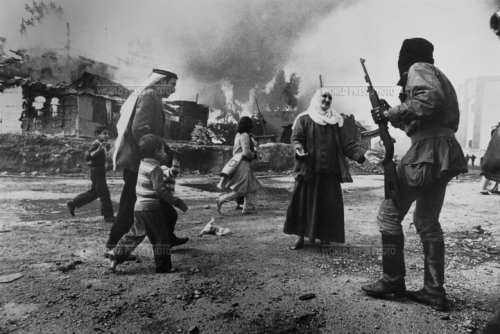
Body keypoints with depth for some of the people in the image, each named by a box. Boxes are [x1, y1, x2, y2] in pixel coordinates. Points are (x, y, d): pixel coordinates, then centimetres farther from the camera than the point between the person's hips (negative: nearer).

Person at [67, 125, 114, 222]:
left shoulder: (102, 145, 12)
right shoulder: (96, 145, -17)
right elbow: (86, 157, -26)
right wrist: (97, 150, -38)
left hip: (100, 171, 10)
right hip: (97, 171, -10)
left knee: (94, 192, 20)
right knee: (104, 193, -7)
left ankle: (73, 203, 32)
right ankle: (108, 216, -2)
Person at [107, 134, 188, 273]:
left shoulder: (143, 164, 12)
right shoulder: (155, 169, -15)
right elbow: (160, 190, -21)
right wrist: (177, 201, -17)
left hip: (139, 206, 9)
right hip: (151, 208, -9)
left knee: (135, 234, 20)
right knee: (162, 236, 3)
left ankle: (116, 255, 20)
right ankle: (163, 266, 10)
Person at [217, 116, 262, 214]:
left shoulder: (238, 135, 15)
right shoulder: (245, 135, -14)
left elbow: (234, 151, 20)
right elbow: (246, 152, -23)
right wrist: (254, 155, -5)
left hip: (237, 163, 10)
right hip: (242, 164, -10)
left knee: (252, 187, 13)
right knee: (240, 190, -5)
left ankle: (248, 207, 14)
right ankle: (222, 200, -3)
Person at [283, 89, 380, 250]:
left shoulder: (336, 122, 14)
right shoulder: (304, 119, 8)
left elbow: (347, 145, 8)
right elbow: (296, 138, -3)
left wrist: (363, 153, -8)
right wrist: (298, 148, -26)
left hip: (330, 172, 3)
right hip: (308, 171, -2)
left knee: (329, 207, 3)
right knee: (303, 204, -1)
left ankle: (325, 238, 17)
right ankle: (300, 236, 13)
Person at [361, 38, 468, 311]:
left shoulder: (418, 69, -1)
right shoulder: (434, 74, 26)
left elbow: (431, 99, -22)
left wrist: (391, 113, -13)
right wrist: (391, 115, 20)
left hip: (428, 150, -9)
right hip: (443, 152, 10)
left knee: (389, 213, 0)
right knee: (427, 221, 12)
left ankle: (393, 281, 8)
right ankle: (434, 291, 15)